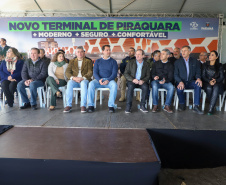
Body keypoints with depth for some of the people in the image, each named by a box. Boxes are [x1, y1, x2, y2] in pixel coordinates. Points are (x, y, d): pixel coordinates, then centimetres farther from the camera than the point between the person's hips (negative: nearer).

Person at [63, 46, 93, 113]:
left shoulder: (88, 61, 15)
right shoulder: (72, 61, 20)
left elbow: (90, 72, 0)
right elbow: (67, 72, 7)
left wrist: (83, 78, -18)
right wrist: (73, 78, -14)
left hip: (84, 80, -2)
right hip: (74, 80, 2)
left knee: (84, 83, -37)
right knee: (69, 83, -33)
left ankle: (83, 106, -38)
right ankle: (68, 105, -31)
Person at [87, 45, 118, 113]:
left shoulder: (113, 61, 11)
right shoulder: (98, 61, 15)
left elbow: (114, 73, 0)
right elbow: (95, 73, 5)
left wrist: (108, 80, -19)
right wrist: (99, 80, -17)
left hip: (109, 80, -1)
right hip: (99, 80, 1)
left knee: (114, 85, -35)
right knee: (91, 84, -30)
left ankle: (111, 105, -29)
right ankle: (91, 105, -24)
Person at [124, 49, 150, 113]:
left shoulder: (146, 64, 9)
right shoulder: (131, 63, 6)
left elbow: (148, 75, 5)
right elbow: (126, 73, 0)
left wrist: (143, 80, -17)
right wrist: (133, 79, -17)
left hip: (141, 81, 1)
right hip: (132, 81, -1)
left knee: (146, 87, -31)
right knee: (130, 86, -34)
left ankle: (142, 106, -19)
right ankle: (128, 106, -27)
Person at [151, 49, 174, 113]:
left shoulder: (170, 65, 11)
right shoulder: (156, 64, 15)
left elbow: (170, 77, 2)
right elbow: (152, 73, 9)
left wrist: (165, 80, -21)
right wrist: (154, 77, -16)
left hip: (166, 82, 0)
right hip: (156, 81, 0)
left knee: (171, 87, -32)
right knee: (154, 86, -36)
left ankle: (167, 106, -22)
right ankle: (155, 105, -24)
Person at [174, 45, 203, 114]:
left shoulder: (195, 61, 12)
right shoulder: (177, 62, 7)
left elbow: (198, 72, 7)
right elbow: (175, 75, -1)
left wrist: (198, 78, -18)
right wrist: (180, 82, -22)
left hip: (191, 82, 1)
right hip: (181, 82, -1)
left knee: (198, 85, -31)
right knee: (179, 88, -34)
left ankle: (196, 106, -27)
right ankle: (182, 104, -6)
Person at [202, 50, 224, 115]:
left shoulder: (219, 66, 9)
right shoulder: (205, 65, 11)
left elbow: (222, 77, 4)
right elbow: (203, 76, 4)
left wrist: (215, 80, -18)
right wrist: (209, 81, -15)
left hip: (217, 83, 0)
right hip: (207, 83, 1)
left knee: (216, 88, -36)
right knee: (209, 88, -35)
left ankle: (211, 107, -36)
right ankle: (213, 104, -18)